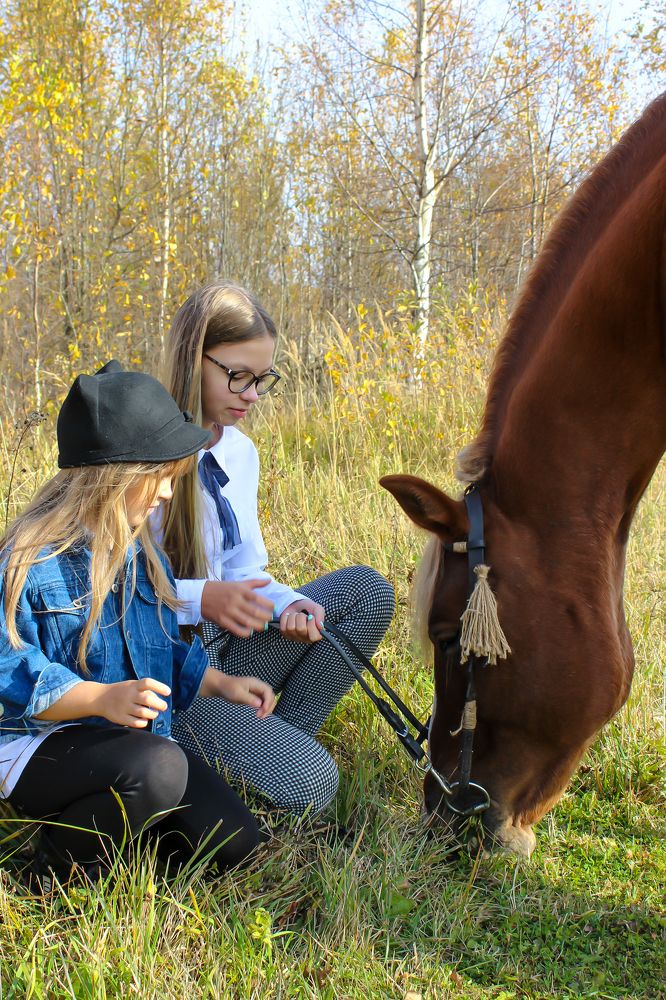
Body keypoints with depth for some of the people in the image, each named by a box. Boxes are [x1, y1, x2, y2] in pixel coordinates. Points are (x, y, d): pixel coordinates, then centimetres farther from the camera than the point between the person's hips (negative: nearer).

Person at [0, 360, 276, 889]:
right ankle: (60, 870, -9)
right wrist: (102, 698, -33)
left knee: (234, 842, -5)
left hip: (131, 737, 8)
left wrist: (222, 683, 7)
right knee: (158, 768, -37)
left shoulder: (139, 552, 9)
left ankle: (98, 813, 15)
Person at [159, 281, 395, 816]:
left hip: (224, 649, 8)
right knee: (307, 782, -23)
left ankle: (280, 737, -2)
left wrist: (290, 603, -11)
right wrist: (202, 598, -28)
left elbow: (243, 571, 10)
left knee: (367, 590, -4)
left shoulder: (240, 452, 8)